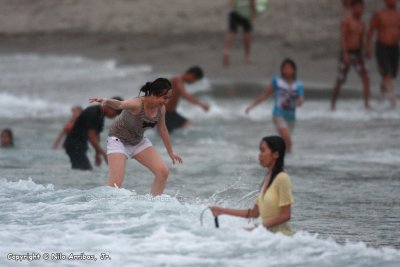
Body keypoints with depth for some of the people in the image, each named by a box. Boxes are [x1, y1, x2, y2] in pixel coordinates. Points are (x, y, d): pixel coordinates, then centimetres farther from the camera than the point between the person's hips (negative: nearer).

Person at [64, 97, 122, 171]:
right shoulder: (92, 113, -20)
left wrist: (97, 154, 15)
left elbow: (96, 134, 17)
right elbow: (91, 137, -23)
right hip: (74, 145, -10)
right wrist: (104, 154, -20)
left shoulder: (101, 114, 9)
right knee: (86, 170, -16)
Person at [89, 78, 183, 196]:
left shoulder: (160, 108, -10)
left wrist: (170, 152, 16)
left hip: (139, 141, 7)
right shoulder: (137, 104, -32)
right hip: (119, 141, -7)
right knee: (116, 182, -18)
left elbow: (162, 129, 7)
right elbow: (120, 104, -53)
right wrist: (107, 101, -76)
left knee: (163, 172, -4)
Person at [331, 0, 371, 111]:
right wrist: (345, 54, -24)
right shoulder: (346, 21, -9)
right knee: (340, 81, 3)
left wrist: (362, 54, 21)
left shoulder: (362, 24, 10)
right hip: (346, 53, -5)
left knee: (365, 78, -12)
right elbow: (342, 37, -16)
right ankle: (333, 103, 21)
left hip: (358, 54, 5)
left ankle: (367, 104, -11)